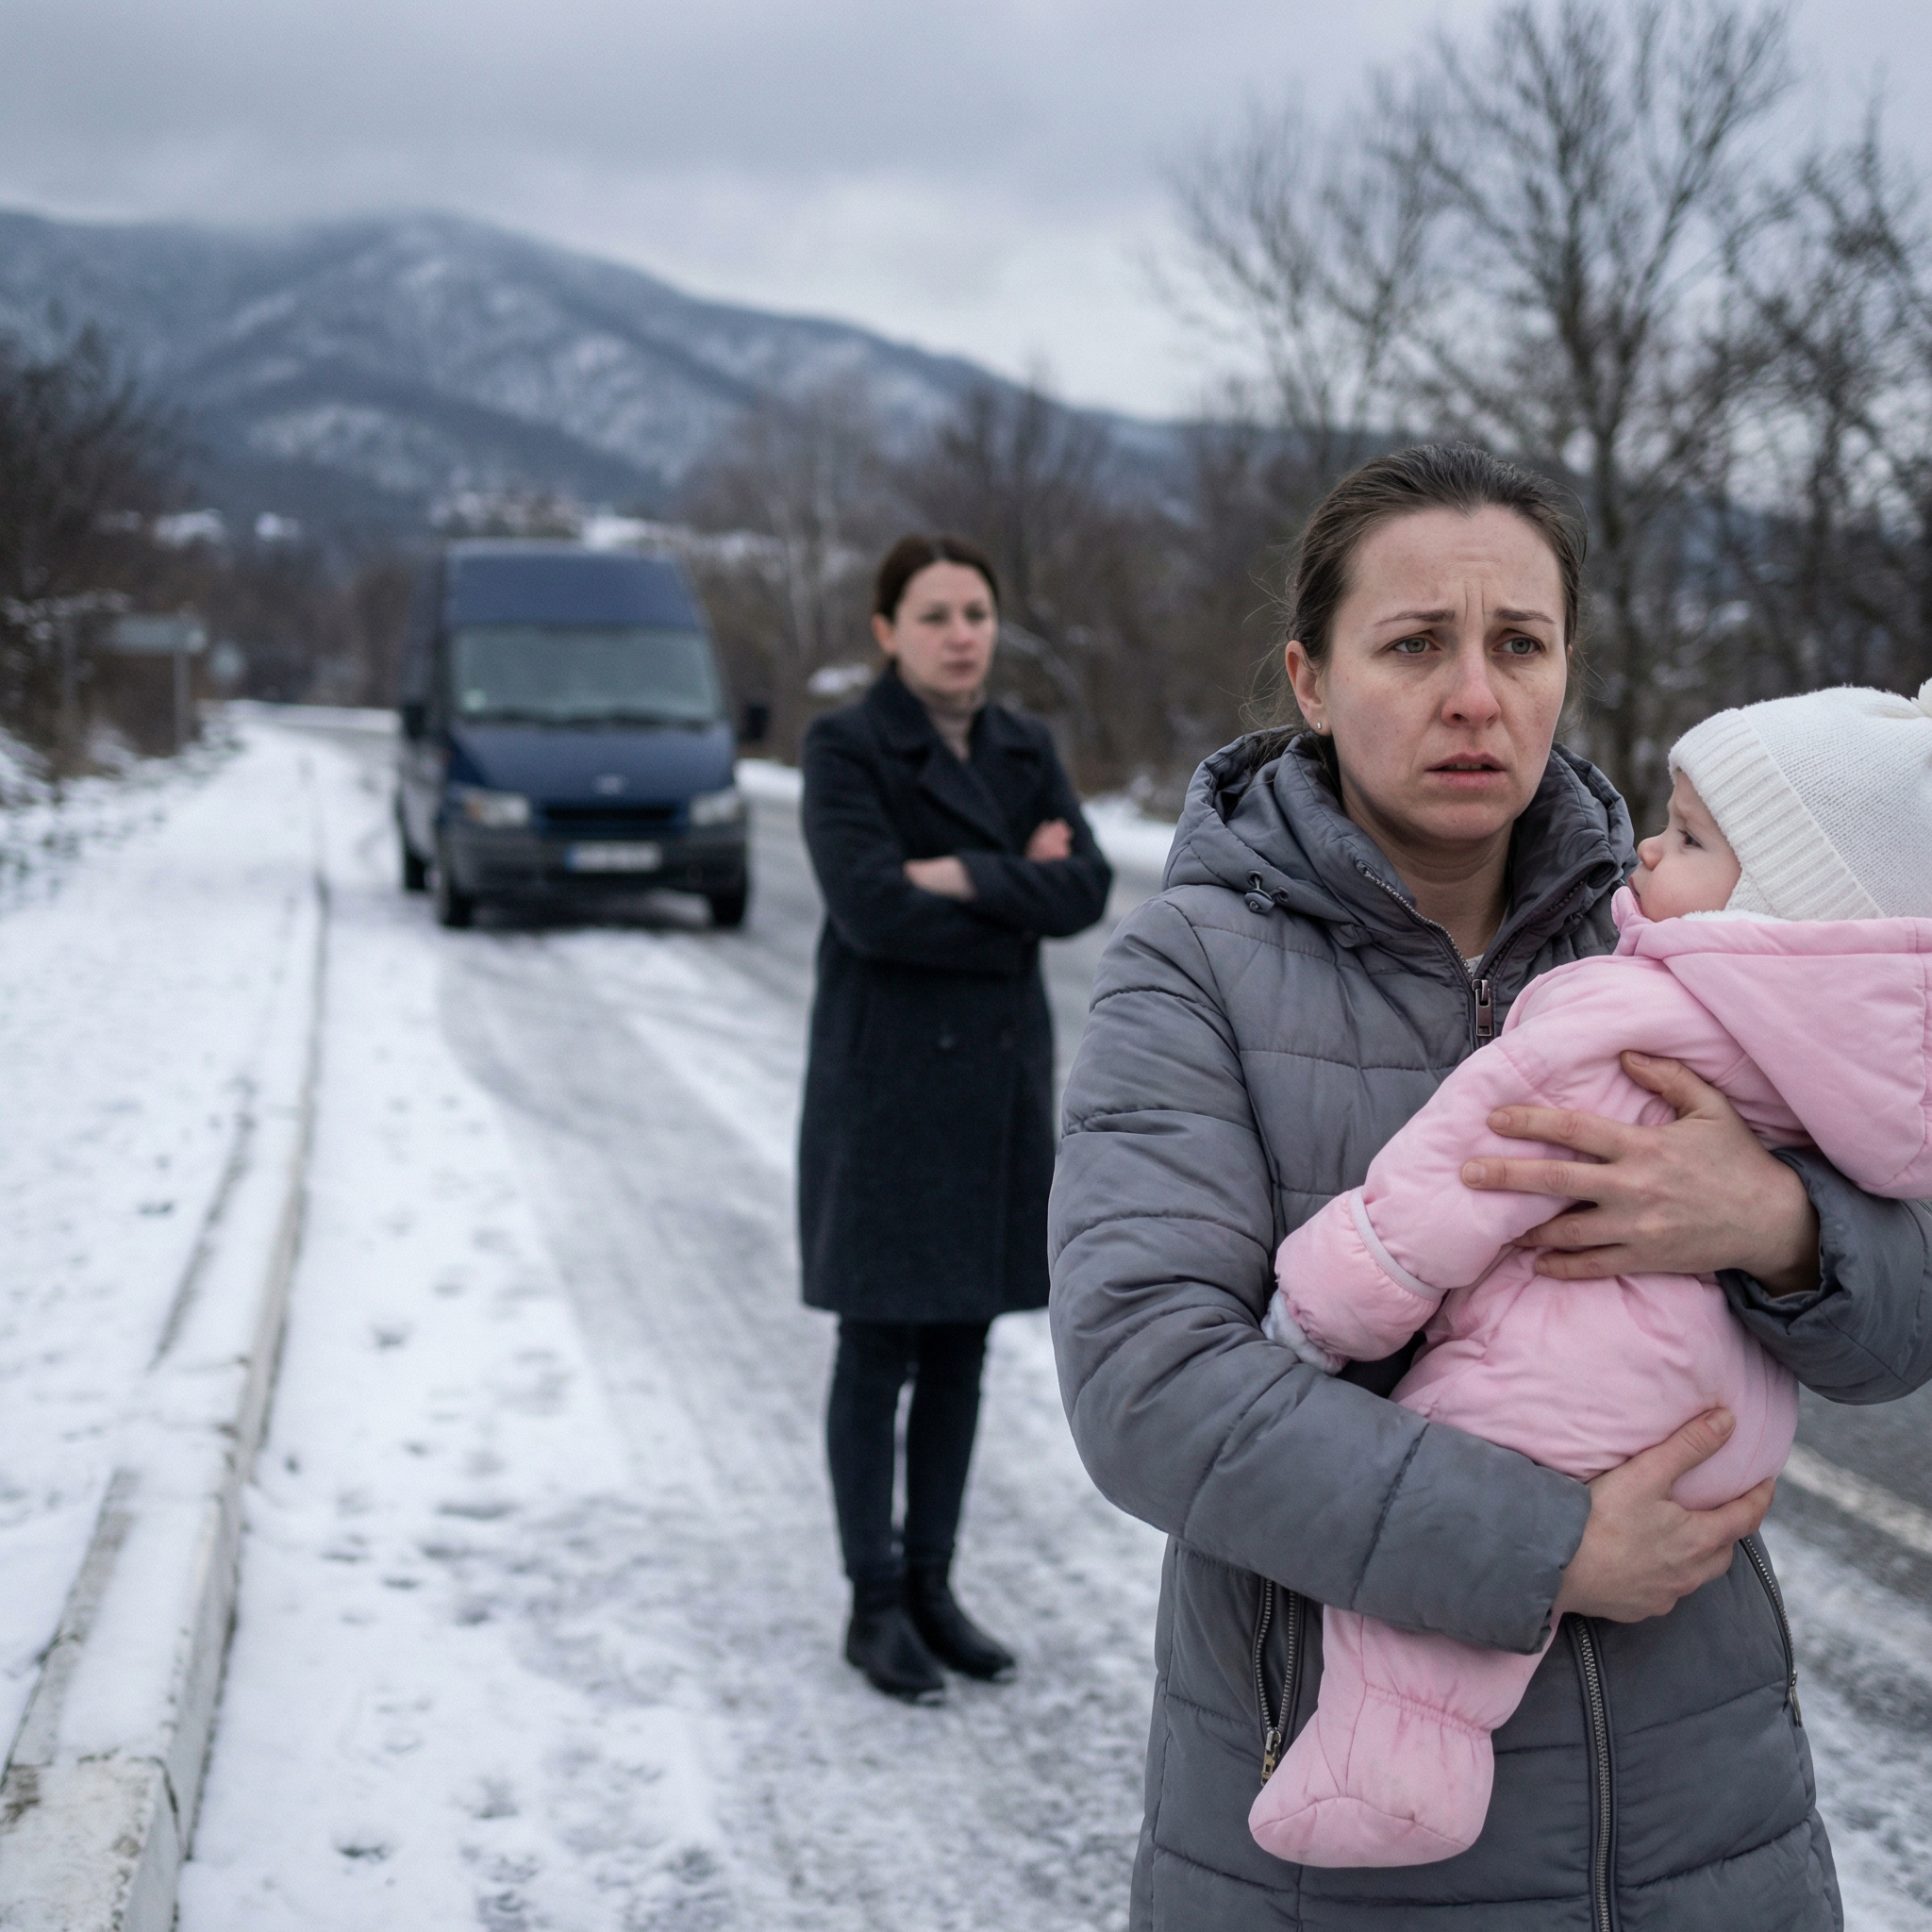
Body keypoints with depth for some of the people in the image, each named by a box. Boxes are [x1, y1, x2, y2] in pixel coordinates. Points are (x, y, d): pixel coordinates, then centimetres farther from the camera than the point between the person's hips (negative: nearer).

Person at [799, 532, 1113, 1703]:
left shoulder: (1027, 750, 9)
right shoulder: (845, 748, -8)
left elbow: (1087, 891, -5)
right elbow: (873, 907, -22)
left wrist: (969, 880, -18)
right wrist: (1018, 906, -11)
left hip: (999, 1076, 6)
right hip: (885, 1075, -6)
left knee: (962, 1342, 11)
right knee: (879, 1350, 1)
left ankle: (932, 1586, 22)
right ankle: (875, 1607, 13)